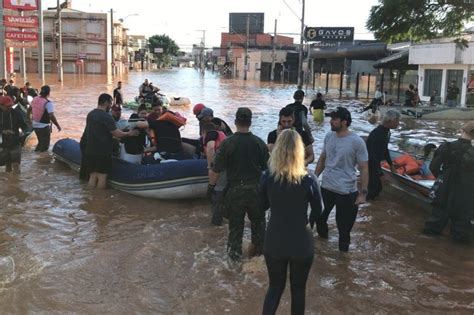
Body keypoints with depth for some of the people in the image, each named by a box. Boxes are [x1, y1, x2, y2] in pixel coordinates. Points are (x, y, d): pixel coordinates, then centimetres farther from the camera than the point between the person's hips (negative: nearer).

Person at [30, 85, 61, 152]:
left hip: (35, 125, 7)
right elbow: (52, 116, -29)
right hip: (44, 126, -7)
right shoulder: (48, 103, -24)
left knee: (41, 142, 26)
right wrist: (58, 125, -18)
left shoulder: (34, 99, -2)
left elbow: (30, 109, 13)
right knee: (45, 145, 7)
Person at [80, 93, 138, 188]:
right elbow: (117, 134, -17)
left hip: (90, 151, 8)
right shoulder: (106, 117, -16)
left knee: (93, 176, 12)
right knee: (102, 177, 0)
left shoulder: (90, 114, 11)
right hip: (102, 152, -8)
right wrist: (129, 133, 0)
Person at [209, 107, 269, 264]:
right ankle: (259, 248, 37)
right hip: (256, 189, 2)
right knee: (258, 221, 22)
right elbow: (267, 168, 3)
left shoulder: (227, 143, -13)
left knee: (235, 223, 12)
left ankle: (234, 254, 22)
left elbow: (215, 170, -12)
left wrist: (211, 186, 4)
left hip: (235, 190, -2)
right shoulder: (259, 143, -5)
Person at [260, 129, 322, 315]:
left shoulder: (267, 177, -11)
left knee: (275, 286, 20)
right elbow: (318, 212, -2)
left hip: (274, 242, 2)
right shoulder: (308, 181, -16)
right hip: (301, 243, -1)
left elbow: (263, 206, 3)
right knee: (298, 288, 19)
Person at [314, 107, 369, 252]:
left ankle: (343, 249, 29)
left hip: (346, 191, -5)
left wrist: (363, 193, -13)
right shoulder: (328, 136, 1)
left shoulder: (357, 142, -15)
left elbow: (364, 168, -11)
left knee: (344, 226, 8)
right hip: (325, 187, 5)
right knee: (319, 217, 21)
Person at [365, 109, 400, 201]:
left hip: (376, 162, 10)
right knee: (374, 187, -6)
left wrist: (390, 164, 23)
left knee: (377, 187, 14)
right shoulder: (377, 134, -30)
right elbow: (373, 156, -31)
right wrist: (381, 174, -31)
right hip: (369, 164, -10)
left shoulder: (386, 131, 2)